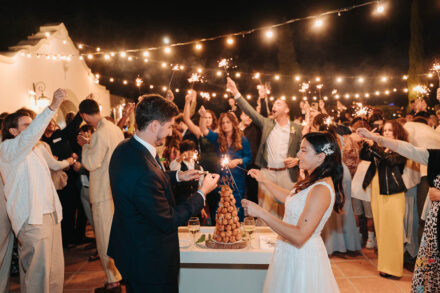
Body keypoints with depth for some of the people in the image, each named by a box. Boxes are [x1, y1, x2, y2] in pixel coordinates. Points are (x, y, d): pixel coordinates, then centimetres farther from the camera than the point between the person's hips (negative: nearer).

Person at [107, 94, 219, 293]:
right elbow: (169, 221, -24)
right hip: (149, 261, -9)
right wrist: (202, 192, -14)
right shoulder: (144, 171, -36)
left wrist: (178, 176, 10)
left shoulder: (123, 149, -5)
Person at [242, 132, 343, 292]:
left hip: (301, 254, -9)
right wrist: (264, 181, 16)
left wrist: (261, 212, -31)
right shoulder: (313, 181, 4)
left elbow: (299, 237, -31)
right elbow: (290, 199, 20)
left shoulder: (322, 189, -27)